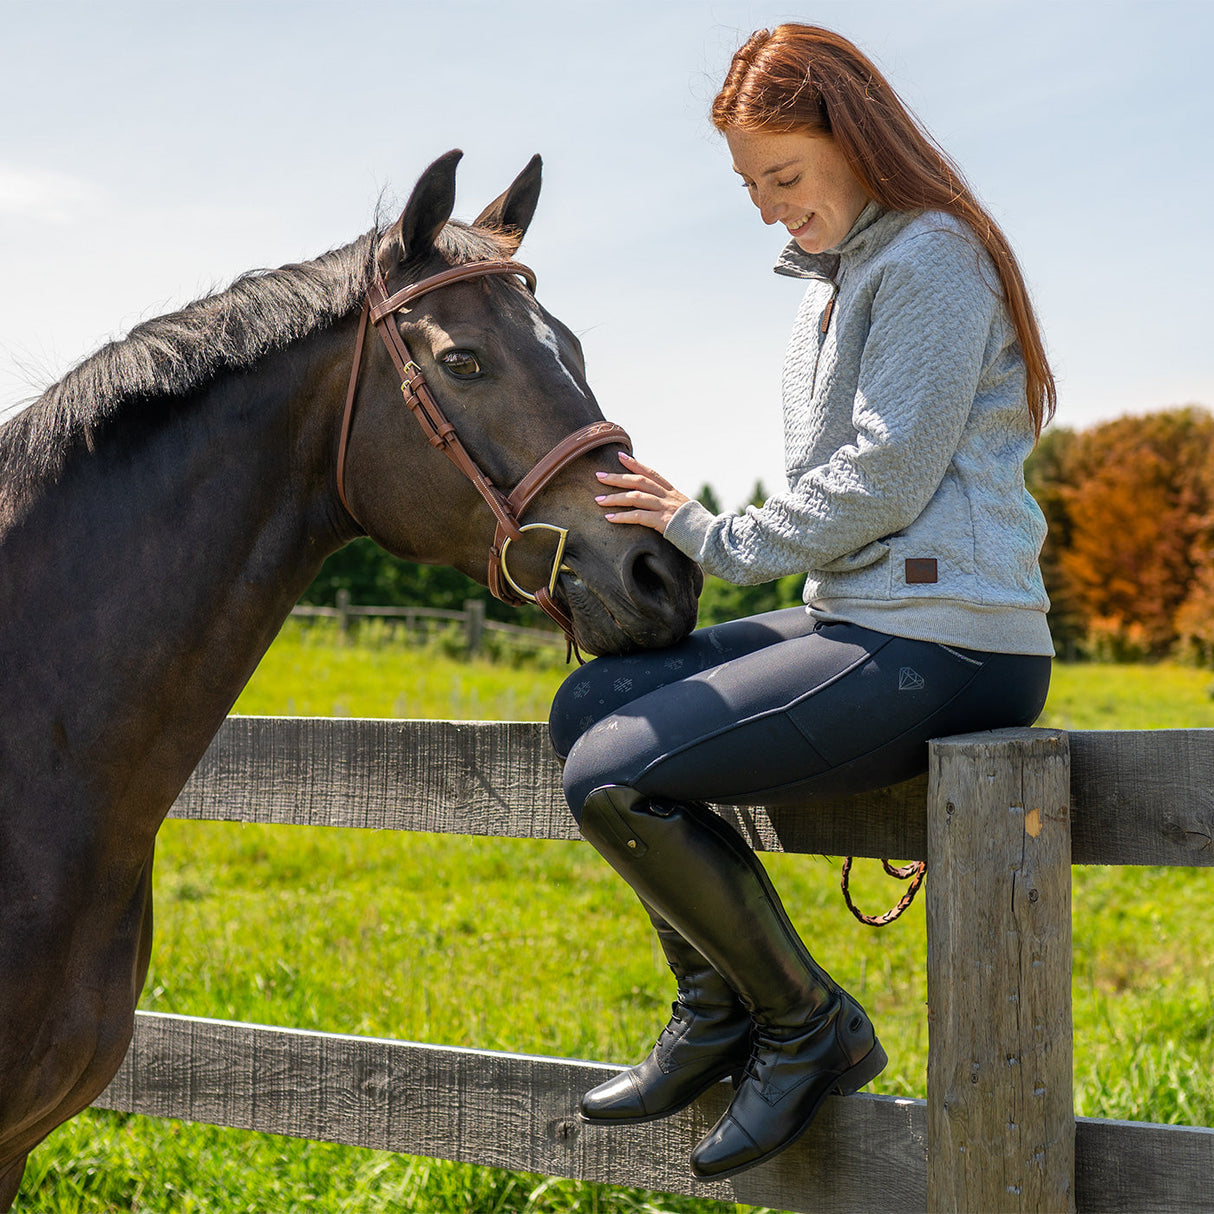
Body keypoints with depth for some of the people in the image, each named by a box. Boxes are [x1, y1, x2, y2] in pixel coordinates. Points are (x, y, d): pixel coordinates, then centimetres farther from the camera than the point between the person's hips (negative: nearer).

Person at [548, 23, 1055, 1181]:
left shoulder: (930, 255, -10)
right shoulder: (839, 275, 20)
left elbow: (884, 478, -17)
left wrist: (720, 537, -9)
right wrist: (696, 530, 8)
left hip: (939, 643, -10)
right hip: (855, 617, 10)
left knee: (612, 777, -18)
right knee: (590, 705, 10)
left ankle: (810, 1025, 1)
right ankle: (715, 1009, 15)